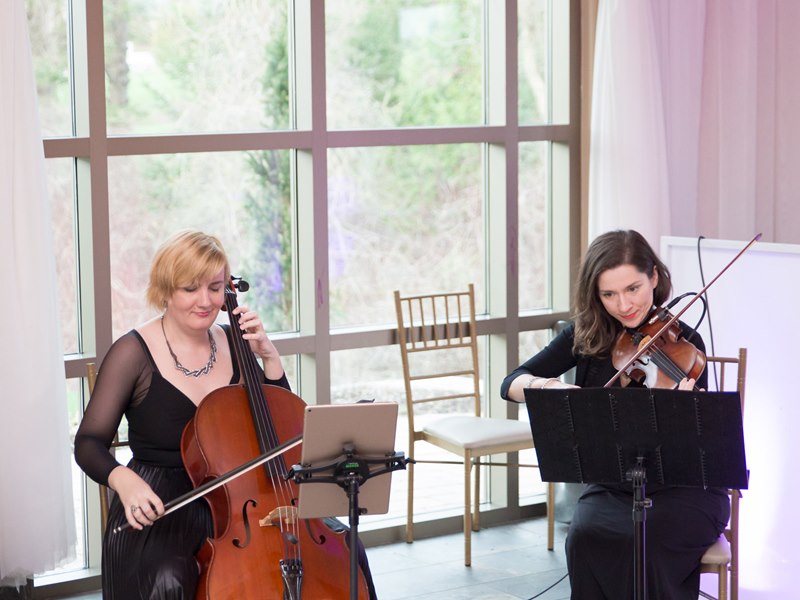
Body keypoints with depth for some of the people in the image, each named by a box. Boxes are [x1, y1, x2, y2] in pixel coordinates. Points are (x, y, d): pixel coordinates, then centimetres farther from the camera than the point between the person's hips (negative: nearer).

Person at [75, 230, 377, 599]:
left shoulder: (232, 342, 6)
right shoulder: (135, 353, -8)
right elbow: (89, 444, -9)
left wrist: (268, 356, -3)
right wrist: (123, 480, -30)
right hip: (162, 507, -5)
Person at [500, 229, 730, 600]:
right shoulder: (586, 336, -1)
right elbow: (511, 385, -5)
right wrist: (546, 385, -27)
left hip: (682, 490, -3)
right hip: (612, 488, 3)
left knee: (642, 543, -32)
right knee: (586, 537, -28)